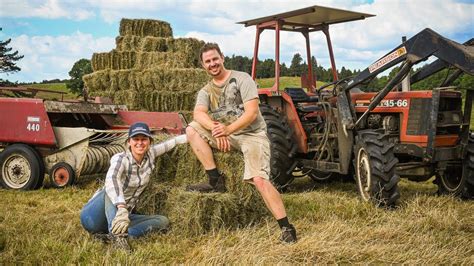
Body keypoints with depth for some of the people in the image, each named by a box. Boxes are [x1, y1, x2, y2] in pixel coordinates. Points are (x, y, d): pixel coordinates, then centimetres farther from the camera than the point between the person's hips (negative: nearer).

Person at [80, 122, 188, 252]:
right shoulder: (120, 159, -20)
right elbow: (111, 180, -42)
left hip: (122, 214, 6)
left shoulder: (150, 155, -2)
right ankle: (117, 233, -43)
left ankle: (115, 236, -27)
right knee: (114, 186, -31)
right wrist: (121, 208, -57)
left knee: (163, 221, -10)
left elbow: (170, 142, 10)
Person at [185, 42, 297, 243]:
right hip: (225, 135, 5)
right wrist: (215, 129, -34)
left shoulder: (242, 79, -7)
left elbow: (252, 112, -17)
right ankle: (216, 181, -12)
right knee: (192, 130, -12)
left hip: (252, 134, -5)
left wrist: (228, 129, -31)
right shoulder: (206, 91, 8)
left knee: (259, 180, -24)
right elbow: (199, 114, -13)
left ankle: (286, 227, -16)